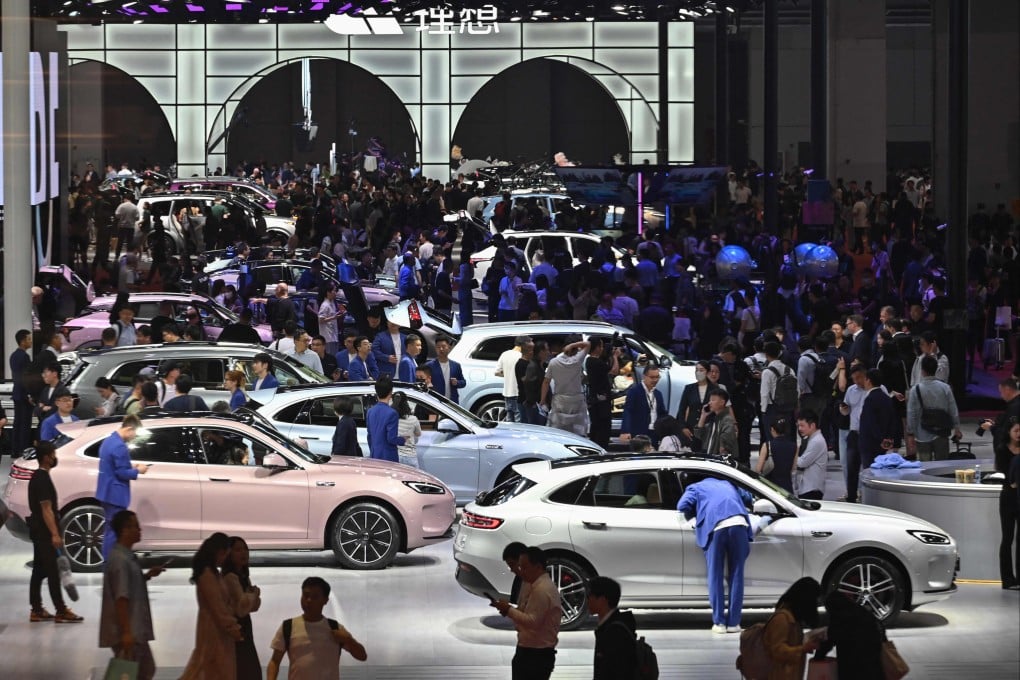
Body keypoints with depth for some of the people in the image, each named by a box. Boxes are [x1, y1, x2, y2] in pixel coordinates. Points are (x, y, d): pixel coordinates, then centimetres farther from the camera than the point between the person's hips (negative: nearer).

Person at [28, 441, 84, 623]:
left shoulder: (37, 477, 13)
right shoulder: (43, 480, -18)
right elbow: (46, 510, -22)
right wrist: (55, 534, -24)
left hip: (37, 530, 10)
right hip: (43, 531, -10)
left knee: (39, 570, 11)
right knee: (52, 571, -8)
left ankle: (36, 611, 13)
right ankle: (61, 611, -7)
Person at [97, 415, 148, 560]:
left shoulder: (109, 441, 11)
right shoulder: (120, 446, -21)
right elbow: (122, 473, -20)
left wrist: (130, 466, 14)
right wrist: (137, 471, -5)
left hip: (107, 493, 10)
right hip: (116, 494, -10)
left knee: (111, 530, 16)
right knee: (115, 531, -5)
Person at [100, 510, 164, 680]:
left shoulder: (128, 556, 11)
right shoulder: (120, 559, -20)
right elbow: (121, 598, -24)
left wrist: (148, 575, 9)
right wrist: (126, 632, -25)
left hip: (136, 630, 10)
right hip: (127, 633, -10)